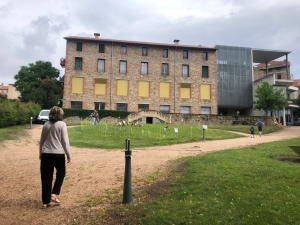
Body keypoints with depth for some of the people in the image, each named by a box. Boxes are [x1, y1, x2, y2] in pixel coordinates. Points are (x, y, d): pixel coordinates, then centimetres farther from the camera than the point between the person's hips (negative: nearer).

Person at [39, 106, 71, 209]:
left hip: (46, 154, 4)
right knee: (61, 173, 20)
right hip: (58, 154, -4)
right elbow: (65, 141, -9)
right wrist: (68, 154, -2)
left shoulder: (46, 124, 7)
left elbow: (41, 141, 14)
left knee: (46, 178, 11)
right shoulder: (62, 124, -7)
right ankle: (54, 194, 9)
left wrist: (41, 153, 26)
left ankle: (45, 202, 17)